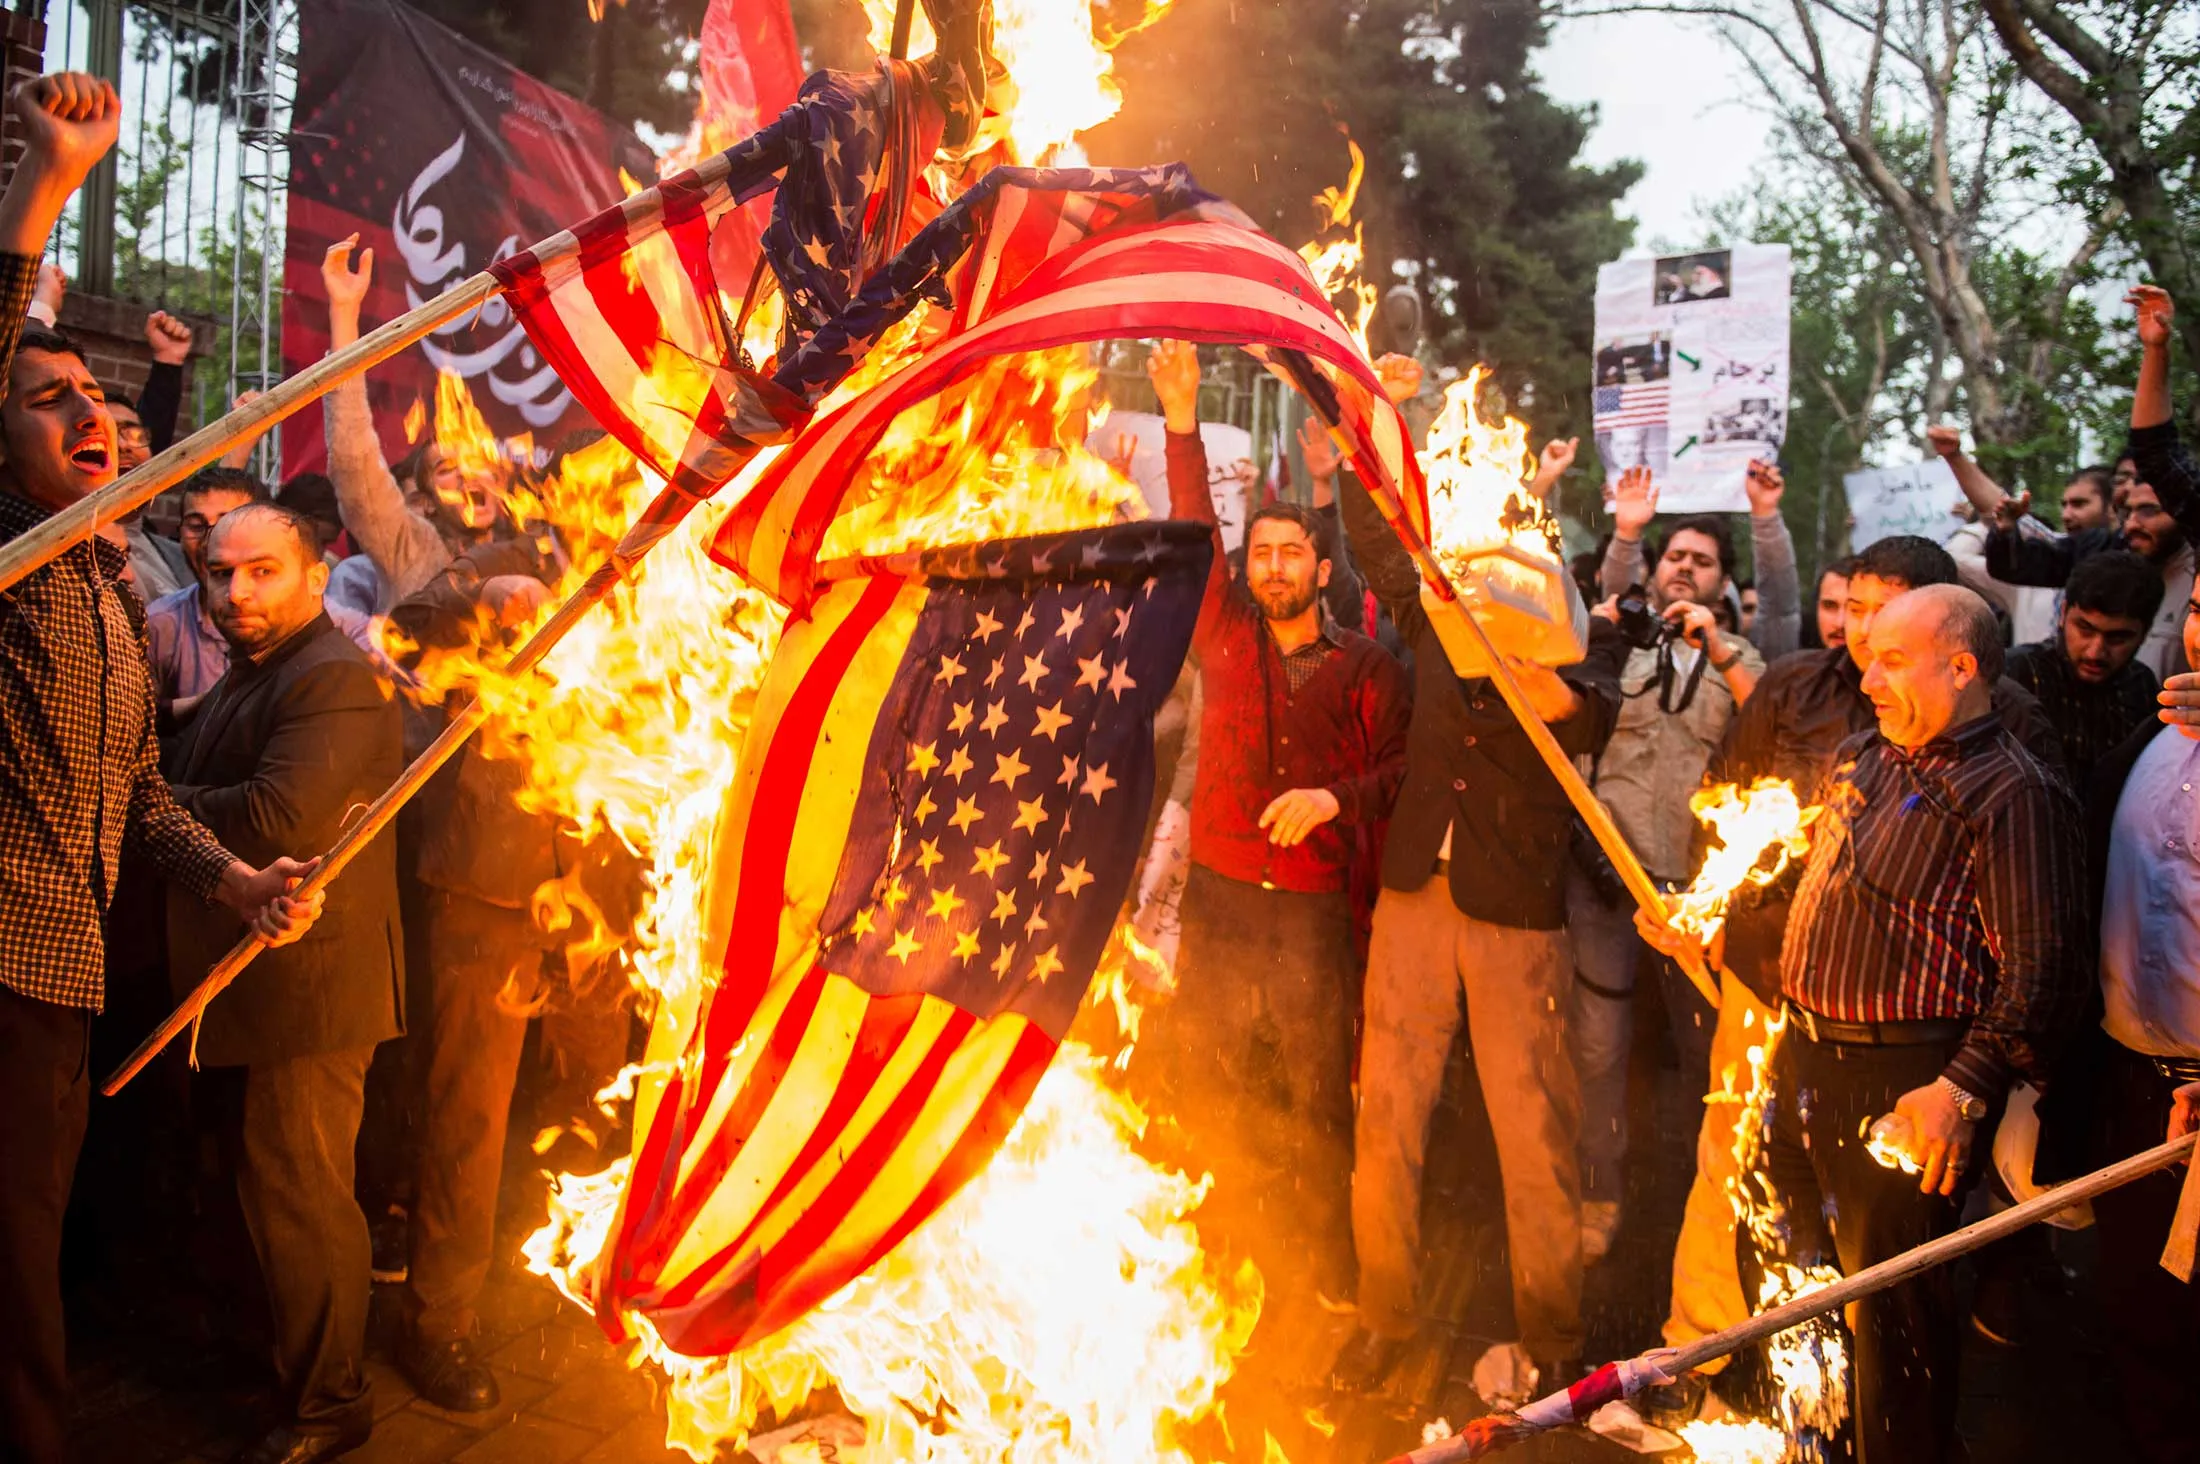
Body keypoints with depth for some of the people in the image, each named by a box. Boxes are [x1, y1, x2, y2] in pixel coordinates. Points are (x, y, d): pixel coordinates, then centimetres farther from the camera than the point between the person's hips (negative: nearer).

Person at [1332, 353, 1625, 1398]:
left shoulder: (1582, 637, 0)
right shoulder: (1440, 611, 10)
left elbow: (1594, 719, -19)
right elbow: (1373, 534, 16)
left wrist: (1561, 695, -41)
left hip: (1518, 912, -3)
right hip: (1415, 891, 4)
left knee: (1534, 1132, 2)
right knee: (1386, 1117, 7)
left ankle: (1550, 1339, 19)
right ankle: (1385, 1317, 23)